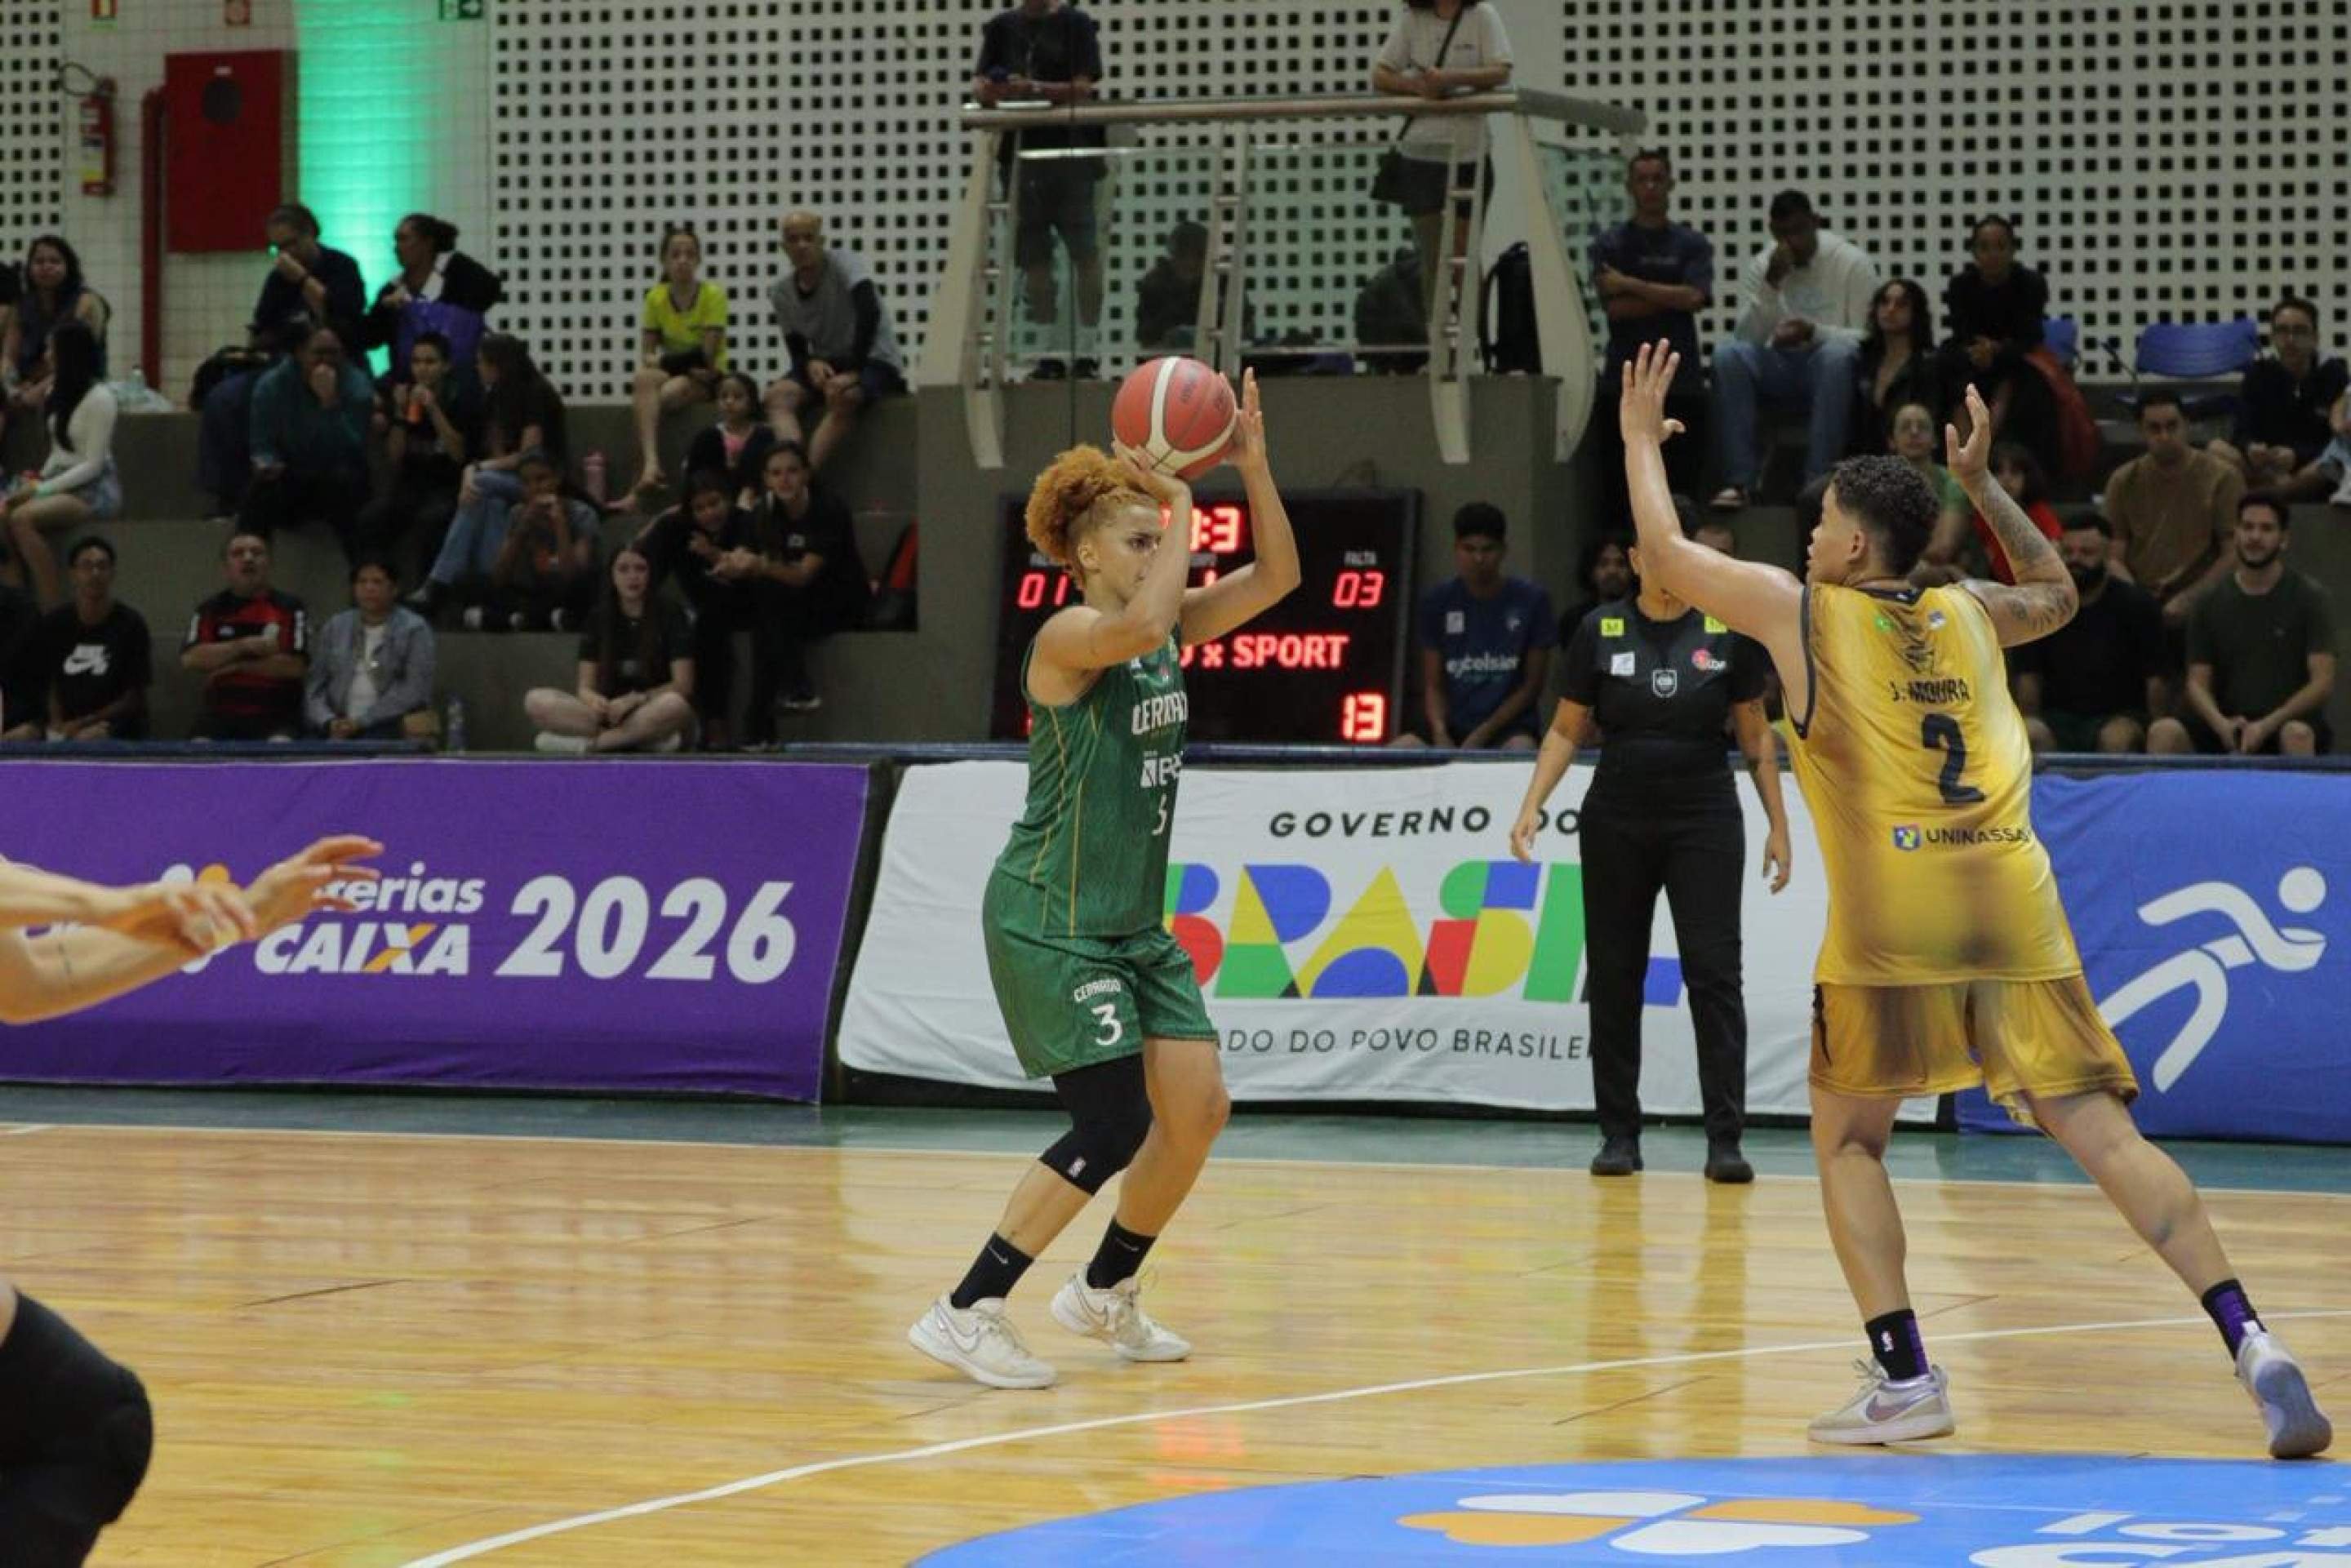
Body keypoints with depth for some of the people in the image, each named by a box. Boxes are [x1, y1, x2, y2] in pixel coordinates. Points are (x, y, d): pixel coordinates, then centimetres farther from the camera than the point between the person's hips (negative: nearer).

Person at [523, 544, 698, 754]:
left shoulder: (670, 618, 1)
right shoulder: (598, 620, 9)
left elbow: (682, 686, -6)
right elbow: (585, 687, 3)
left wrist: (634, 700, -20)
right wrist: (594, 700, -22)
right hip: (609, 713, 3)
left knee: (675, 706, -40)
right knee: (536, 701, -23)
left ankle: (587, 742, -29)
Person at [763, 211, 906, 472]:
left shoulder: (844, 262, -12)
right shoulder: (782, 293, 4)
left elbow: (870, 312, -26)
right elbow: (797, 351, 8)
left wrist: (853, 371, -32)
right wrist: (811, 364, -18)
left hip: (877, 363, -5)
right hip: (825, 365, 5)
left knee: (843, 396, -37)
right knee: (779, 394, -23)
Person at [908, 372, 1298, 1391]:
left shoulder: (1168, 631, 9)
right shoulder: (1069, 637, -15)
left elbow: (1276, 578, 6)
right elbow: (1142, 622, -37)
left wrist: (1252, 467, -6)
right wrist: (1180, 501, -25)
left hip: (1132, 920, 9)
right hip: (1049, 919, -9)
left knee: (1197, 1106, 5)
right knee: (1112, 1125, -15)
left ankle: (1106, 1293, 25)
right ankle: (966, 1314, -10)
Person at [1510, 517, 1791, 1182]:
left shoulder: (1727, 630, 0)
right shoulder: (1600, 630, 0)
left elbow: (1756, 734, 7)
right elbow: (1566, 730, 6)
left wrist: (1778, 824, 3)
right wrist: (1531, 805, -5)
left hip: (1704, 822, -1)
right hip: (1616, 823, 1)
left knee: (1715, 973, -8)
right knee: (1614, 976, 4)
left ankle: (1725, 1139, -7)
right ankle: (1619, 1135, 13)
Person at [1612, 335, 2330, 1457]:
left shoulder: (1802, 610, 10)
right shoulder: (1972, 613, 20)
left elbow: (1666, 555, 23)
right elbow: (2058, 594, 44)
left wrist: (1642, 440, 37)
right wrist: (1983, 484, 46)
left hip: (1890, 917, -3)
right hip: (2011, 901, 3)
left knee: (1847, 1143, 13)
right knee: (2104, 1137, 0)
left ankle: (1903, 1377, 0)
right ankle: (2249, 1342, -14)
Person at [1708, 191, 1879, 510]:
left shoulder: (1853, 263, -5)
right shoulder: (1760, 265, 3)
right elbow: (1747, 338, -7)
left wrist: (1813, 333, -26)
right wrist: (1771, 282, -20)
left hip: (1831, 373, -3)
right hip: (1780, 367, 3)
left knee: (1837, 352, -38)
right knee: (1728, 353, -27)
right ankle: (1739, 480, -29)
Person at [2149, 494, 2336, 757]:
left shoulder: (2310, 598, 1)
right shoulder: (2211, 603, 9)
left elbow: (2322, 683, -7)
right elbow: (2198, 683, 6)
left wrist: (2267, 725, -21)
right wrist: (2221, 723, -17)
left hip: (2288, 719, -3)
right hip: (2228, 724, 3)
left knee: (2298, 735, -39)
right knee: (2164, 732, -26)